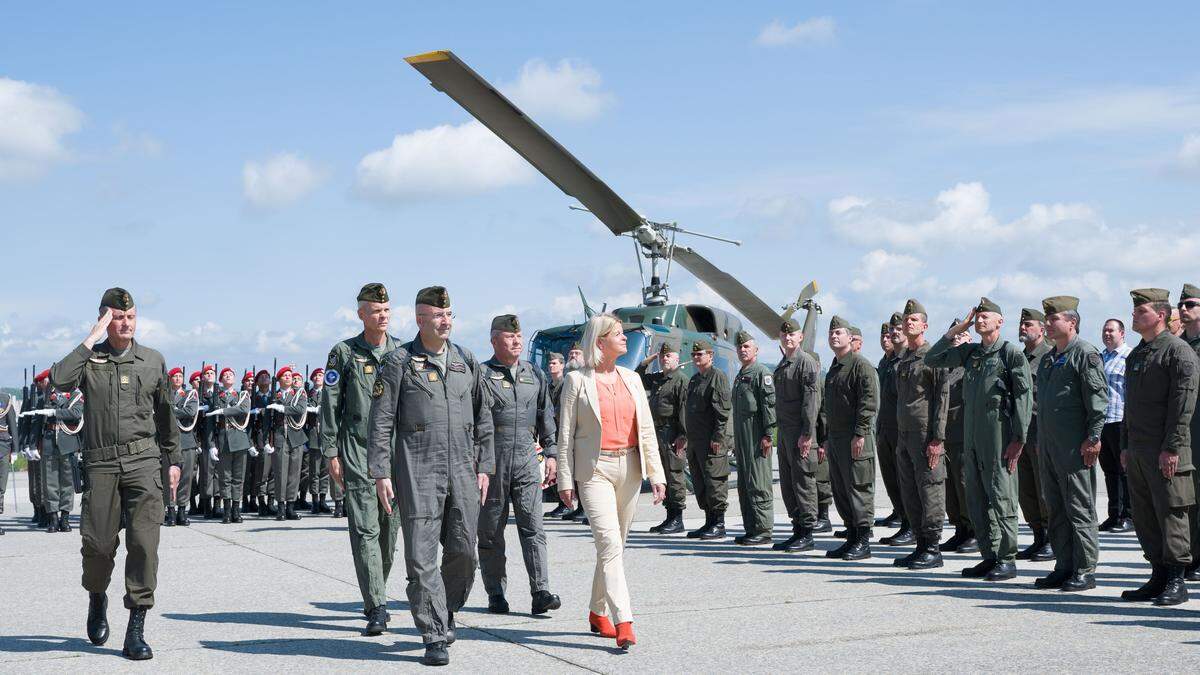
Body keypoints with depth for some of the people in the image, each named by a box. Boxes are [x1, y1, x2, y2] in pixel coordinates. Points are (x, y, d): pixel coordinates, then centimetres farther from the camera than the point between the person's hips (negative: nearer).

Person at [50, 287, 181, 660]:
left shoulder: (153, 361, 9)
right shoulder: (89, 358, 4)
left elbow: (165, 413, 18)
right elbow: (59, 379, -18)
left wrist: (174, 459, 18)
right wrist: (91, 340, -13)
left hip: (143, 461, 0)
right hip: (101, 463, 0)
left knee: (144, 542, -10)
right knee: (97, 542, 2)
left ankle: (136, 629, -5)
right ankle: (97, 599, 35)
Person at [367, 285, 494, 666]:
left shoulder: (467, 361, 12)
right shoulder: (399, 362, 0)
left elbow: (483, 419, 16)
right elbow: (380, 422, -2)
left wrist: (484, 467, 10)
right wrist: (381, 473, -8)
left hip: (462, 471, 4)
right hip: (417, 471, -4)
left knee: (464, 550, 4)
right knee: (422, 556, -5)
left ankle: (446, 611, 28)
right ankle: (435, 636, 0)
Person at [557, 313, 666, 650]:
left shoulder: (631, 378, 12)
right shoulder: (577, 380, -1)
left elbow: (647, 429, 12)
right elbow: (566, 433, -1)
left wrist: (656, 473, 5)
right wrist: (565, 480, -5)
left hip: (629, 468, 5)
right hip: (595, 469, -5)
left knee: (616, 544, 10)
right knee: (610, 543, -15)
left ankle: (598, 612, 26)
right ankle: (624, 623, -19)